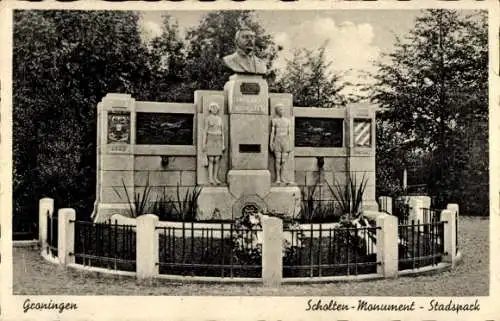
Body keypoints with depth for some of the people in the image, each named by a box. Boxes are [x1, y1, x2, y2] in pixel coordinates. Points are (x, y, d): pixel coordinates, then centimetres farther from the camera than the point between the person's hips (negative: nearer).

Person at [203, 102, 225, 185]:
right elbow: (205, 131, -1)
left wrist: (223, 144, 6)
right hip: (210, 140, -4)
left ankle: (215, 178, 6)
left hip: (218, 140, 4)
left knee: (217, 160, 0)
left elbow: (222, 131, 11)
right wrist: (204, 143, -7)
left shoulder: (220, 119, 11)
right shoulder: (207, 118, 0)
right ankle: (210, 178, -8)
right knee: (211, 160, -10)